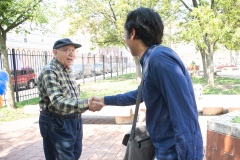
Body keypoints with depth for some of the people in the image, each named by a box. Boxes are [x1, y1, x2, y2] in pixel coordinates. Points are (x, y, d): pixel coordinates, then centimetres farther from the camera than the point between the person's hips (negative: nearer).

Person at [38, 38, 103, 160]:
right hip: (56, 123, -9)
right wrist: (87, 104, -44)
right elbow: (58, 102, -33)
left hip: (73, 121, 9)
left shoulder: (67, 70, 9)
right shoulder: (49, 72, -20)